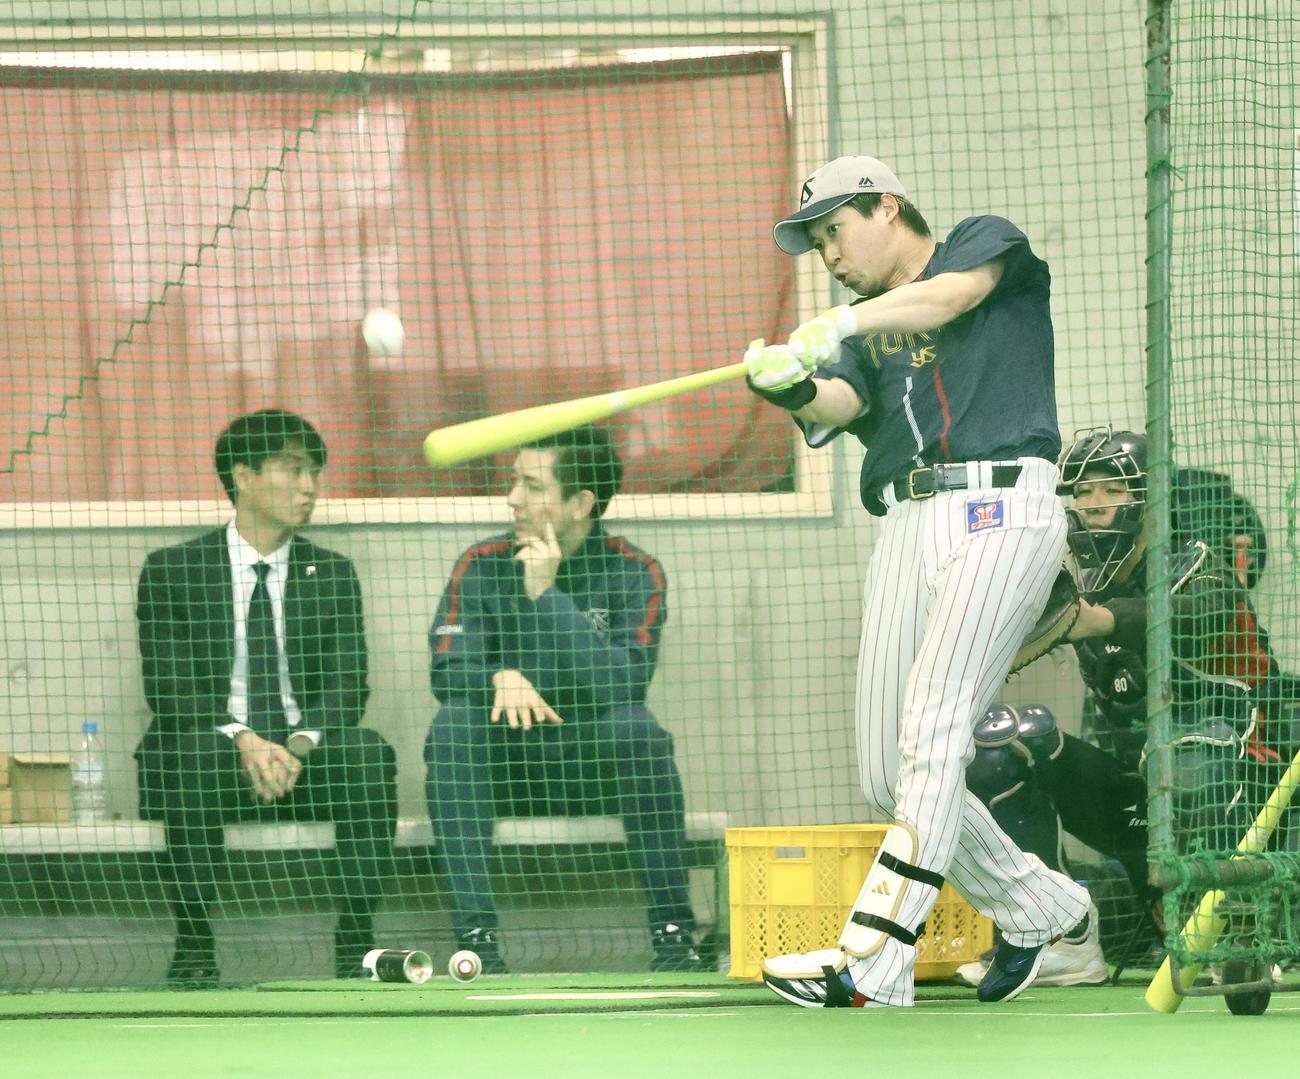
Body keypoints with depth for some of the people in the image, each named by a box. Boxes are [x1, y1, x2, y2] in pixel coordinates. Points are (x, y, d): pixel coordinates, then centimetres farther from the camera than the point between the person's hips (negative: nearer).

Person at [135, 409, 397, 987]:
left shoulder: (332, 575, 12)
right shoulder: (173, 571, 4)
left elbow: (346, 686, 1)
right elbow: (168, 687, -6)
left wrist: (300, 745, -20)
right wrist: (241, 739, -24)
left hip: (305, 764, 2)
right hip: (217, 753, -2)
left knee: (368, 750, -30)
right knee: (196, 749, -37)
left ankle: (355, 946, -29)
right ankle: (193, 950, -31)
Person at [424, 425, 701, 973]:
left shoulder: (633, 573, -4)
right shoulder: (482, 566, 2)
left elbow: (624, 682, -19)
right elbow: (447, 669, -7)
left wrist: (547, 595, -21)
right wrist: (502, 678, -29)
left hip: (594, 763, -1)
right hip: (507, 763, 1)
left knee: (634, 725, -32)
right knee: (454, 721, -28)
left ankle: (673, 931, -29)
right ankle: (476, 933, -34)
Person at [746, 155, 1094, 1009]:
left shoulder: (990, 243, 11)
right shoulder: (866, 334, 24)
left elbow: (947, 296, -12)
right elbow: (841, 403, 2)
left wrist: (841, 325, -26)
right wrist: (798, 390, -21)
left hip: (1001, 509, -7)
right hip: (909, 525, 7)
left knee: (932, 730, -19)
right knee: (889, 775, 2)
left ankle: (874, 962, -27)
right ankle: (1039, 909, 20)